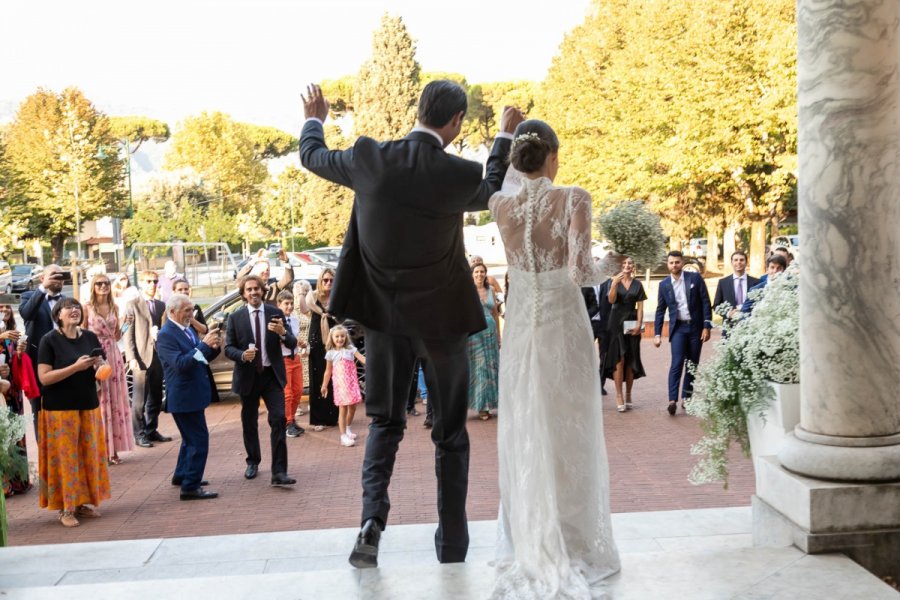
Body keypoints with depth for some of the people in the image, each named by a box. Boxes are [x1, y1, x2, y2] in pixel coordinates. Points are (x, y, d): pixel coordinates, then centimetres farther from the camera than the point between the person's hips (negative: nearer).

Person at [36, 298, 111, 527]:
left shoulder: (90, 337, 5)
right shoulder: (49, 340, -9)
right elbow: (44, 378, -15)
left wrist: (99, 365, -9)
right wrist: (76, 367, -22)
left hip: (88, 405, 5)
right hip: (60, 408, -5)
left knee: (89, 454, 7)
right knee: (66, 456, -2)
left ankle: (83, 502, 19)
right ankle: (66, 508, 5)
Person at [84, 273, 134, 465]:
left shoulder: (114, 308, 11)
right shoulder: (87, 308, -2)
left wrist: (126, 324, 0)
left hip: (113, 356, 5)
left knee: (115, 400, 5)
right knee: (98, 401, -3)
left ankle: (113, 448, 12)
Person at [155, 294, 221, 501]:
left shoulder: (188, 329, 9)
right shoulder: (165, 335, -18)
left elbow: (201, 358, 15)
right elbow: (180, 363, -28)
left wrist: (213, 347, -6)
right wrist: (203, 345, -31)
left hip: (193, 394, 10)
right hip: (184, 396, -10)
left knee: (191, 437, 23)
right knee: (199, 440, -9)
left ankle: (181, 475, 38)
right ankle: (190, 487, -4)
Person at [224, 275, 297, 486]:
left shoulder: (275, 313, 0)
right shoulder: (235, 318, -1)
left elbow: (292, 344, -2)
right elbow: (228, 348, -1)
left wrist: (283, 333, -24)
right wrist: (242, 355, -22)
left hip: (272, 375, -1)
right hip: (248, 376, 1)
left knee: (278, 420, -12)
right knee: (249, 422, 13)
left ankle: (279, 472, -11)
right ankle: (253, 462, 35)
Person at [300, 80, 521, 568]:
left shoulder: (369, 158, -11)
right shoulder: (460, 174, -16)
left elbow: (312, 156, 9)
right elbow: (494, 193, 9)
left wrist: (313, 120, 31)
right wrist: (504, 138, 23)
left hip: (385, 316, 2)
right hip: (442, 317, -1)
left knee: (385, 422, 17)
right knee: (450, 432, 13)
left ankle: (372, 515, -5)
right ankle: (452, 545, 19)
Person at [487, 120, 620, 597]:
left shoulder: (501, 204, -3)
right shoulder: (573, 199, -14)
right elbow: (579, 271, -21)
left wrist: (514, 148, 24)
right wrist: (602, 273, -1)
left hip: (520, 329, 3)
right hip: (565, 328, -3)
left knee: (524, 437, 13)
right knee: (570, 438, 9)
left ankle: (530, 545, 21)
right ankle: (574, 546, 19)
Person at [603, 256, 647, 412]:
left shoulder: (637, 284, 8)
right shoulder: (614, 281, 4)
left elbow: (640, 306, 4)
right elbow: (611, 300, -11)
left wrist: (639, 324, -7)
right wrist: (614, 284, -25)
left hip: (632, 323, 2)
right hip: (617, 322, -2)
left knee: (631, 361, 3)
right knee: (619, 359, -9)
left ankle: (628, 395, 10)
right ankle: (619, 396, -9)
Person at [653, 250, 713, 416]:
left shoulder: (695, 278, -2)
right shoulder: (664, 284, 2)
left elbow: (705, 302, -2)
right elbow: (660, 310, 6)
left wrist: (707, 326, -8)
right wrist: (657, 334, 1)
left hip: (696, 327, 1)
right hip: (678, 327, 0)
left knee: (692, 364, 7)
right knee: (677, 363, -13)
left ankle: (687, 397, 18)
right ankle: (672, 400, -18)